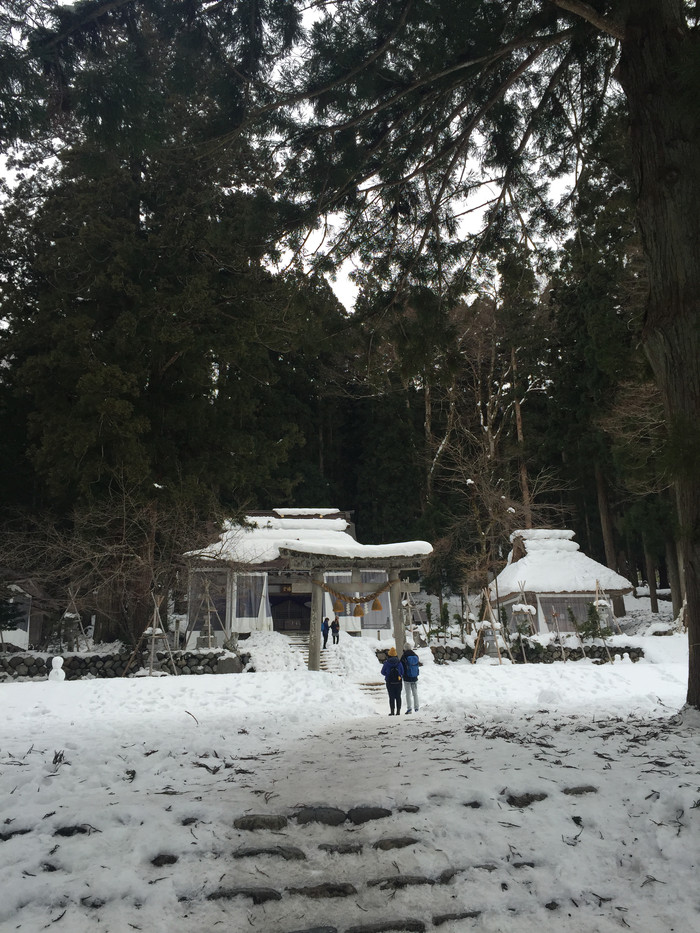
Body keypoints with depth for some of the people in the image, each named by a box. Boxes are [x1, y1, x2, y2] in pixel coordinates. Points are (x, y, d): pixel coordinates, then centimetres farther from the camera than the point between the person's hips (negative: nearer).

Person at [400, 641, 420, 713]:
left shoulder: (404, 656, -12)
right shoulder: (416, 656, 0)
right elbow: (418, 666, 10)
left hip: (407, 678, -4)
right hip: (415, 678, 4)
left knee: (408, 694, 1)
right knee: (415, 693, 12)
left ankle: (409, 708, -5)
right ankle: (416, 708, 12)